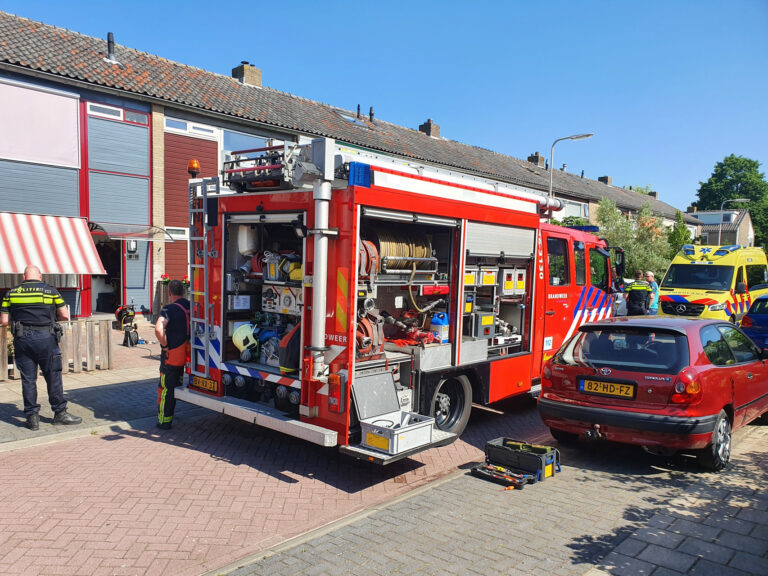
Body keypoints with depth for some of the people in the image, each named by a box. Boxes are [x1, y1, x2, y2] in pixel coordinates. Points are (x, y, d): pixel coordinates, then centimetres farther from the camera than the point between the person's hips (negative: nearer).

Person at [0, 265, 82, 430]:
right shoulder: (50, 291, 0)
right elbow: (65, 315, -1)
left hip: (22, 339, 2)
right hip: (45, 338, -2)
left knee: (28, 379, 8)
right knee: (53, 377, 6)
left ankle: (32, 417, 12)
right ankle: (60, 413, 13)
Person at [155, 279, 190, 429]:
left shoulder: (169, 309, -16)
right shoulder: (191, 307, 3)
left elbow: (158, 329, -31)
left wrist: (165, 345, -17)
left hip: (172, 355, -6)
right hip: (187, 354, 6)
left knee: (166, 388, 5)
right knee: (179, 386, 19)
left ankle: (164, 421, 11)